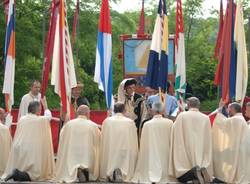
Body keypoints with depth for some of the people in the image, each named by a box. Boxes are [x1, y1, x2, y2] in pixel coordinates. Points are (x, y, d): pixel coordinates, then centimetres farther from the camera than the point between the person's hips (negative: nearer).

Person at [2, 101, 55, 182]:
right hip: (33, 151, -5)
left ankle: (14, 173, -11)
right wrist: (45, 105, 38)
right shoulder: (41, 120, -1)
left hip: (19, 150, 5)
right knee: (36, 174, -1)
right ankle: (19, 175, -24)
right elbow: (49, 116, 22)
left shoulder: (21, 119, 8)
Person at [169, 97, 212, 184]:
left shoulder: (181, 116, -2)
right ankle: (203, 170, -24)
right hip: (202, 156, 2)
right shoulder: (206, 118, 4)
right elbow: (208, 139, 12)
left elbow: (176, 136, 4)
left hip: (185, 156, -2)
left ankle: (193, 172, -26)